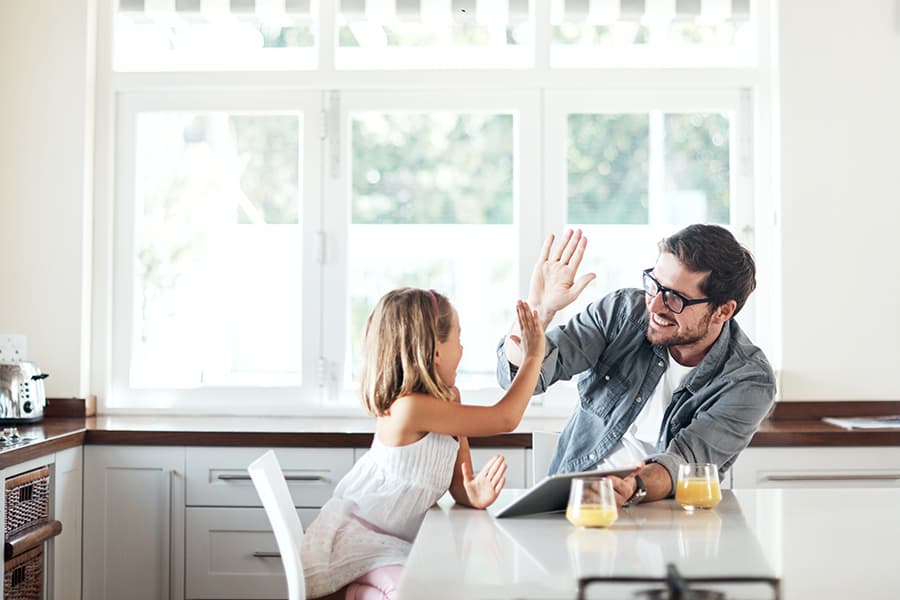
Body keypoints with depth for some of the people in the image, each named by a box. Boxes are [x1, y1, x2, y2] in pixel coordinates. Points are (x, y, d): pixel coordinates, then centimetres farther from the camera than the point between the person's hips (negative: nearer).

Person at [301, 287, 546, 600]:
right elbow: (505, 419, -23)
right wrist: (534, 356, -13)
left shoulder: (449, 401, 5)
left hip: (390, 541, 9)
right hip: (352, 536, -9)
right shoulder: (409, 407, -25)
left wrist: (473, 495, -17)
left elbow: (457, 484, 7)